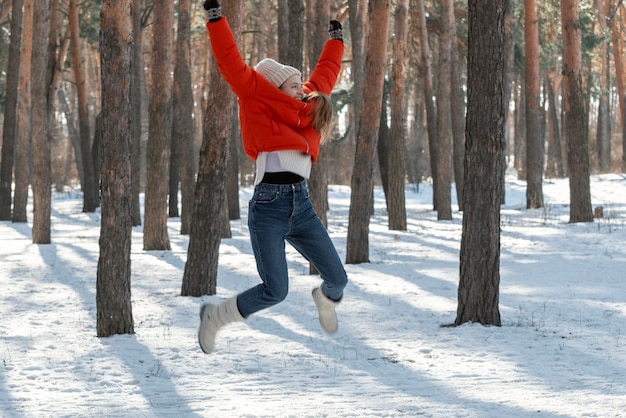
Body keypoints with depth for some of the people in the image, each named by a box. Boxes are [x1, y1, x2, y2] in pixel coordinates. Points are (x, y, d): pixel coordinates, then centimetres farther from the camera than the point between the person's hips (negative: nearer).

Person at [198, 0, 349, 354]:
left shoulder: (309, 103, 15)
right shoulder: (259, 97, -1)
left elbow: (326, 71, 32)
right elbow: (232, 63, -9)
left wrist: (337, 36, 41)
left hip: (302, 206, 6)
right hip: (269, 208, -6)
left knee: (338, 278, 5)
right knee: (275, 291, -13)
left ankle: (327, 299, 43)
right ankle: (215, 316, 11)